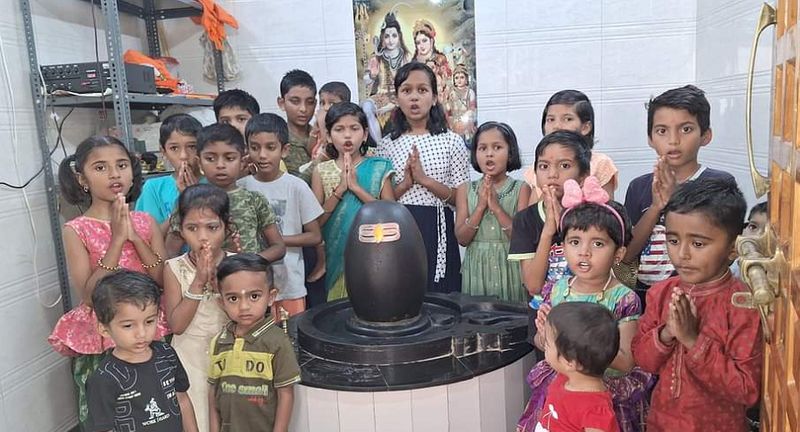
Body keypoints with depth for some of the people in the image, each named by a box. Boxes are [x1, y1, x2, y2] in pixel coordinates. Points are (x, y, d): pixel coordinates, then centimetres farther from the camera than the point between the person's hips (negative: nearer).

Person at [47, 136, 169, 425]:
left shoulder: (146, 222, 0)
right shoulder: (76, 230, -8)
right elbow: (89, 296, -17)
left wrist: (134, 236, -16)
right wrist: (117, 239, -22)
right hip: (100, 339, -3)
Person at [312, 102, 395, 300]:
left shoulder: (378, 168, -2)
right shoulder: (322, 171, 2)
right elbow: (316, 221, -3)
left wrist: (356, 187, -16)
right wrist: (340, 188, -15)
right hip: (336, 255, 1)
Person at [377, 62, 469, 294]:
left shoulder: (451, 141, 1)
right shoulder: (387, 144, 5)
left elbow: (461, 199, -2)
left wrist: (425, 180, -13)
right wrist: (404, 184, -12)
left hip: (437, 232, -1)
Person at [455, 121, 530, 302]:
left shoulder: (521, 189, -2)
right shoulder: (465, 190, 3)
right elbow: (462, 238, -3)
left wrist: (496, 207, -16)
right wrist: (481, 206, -13)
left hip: (510, 268, -1)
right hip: (476, 268, 1)